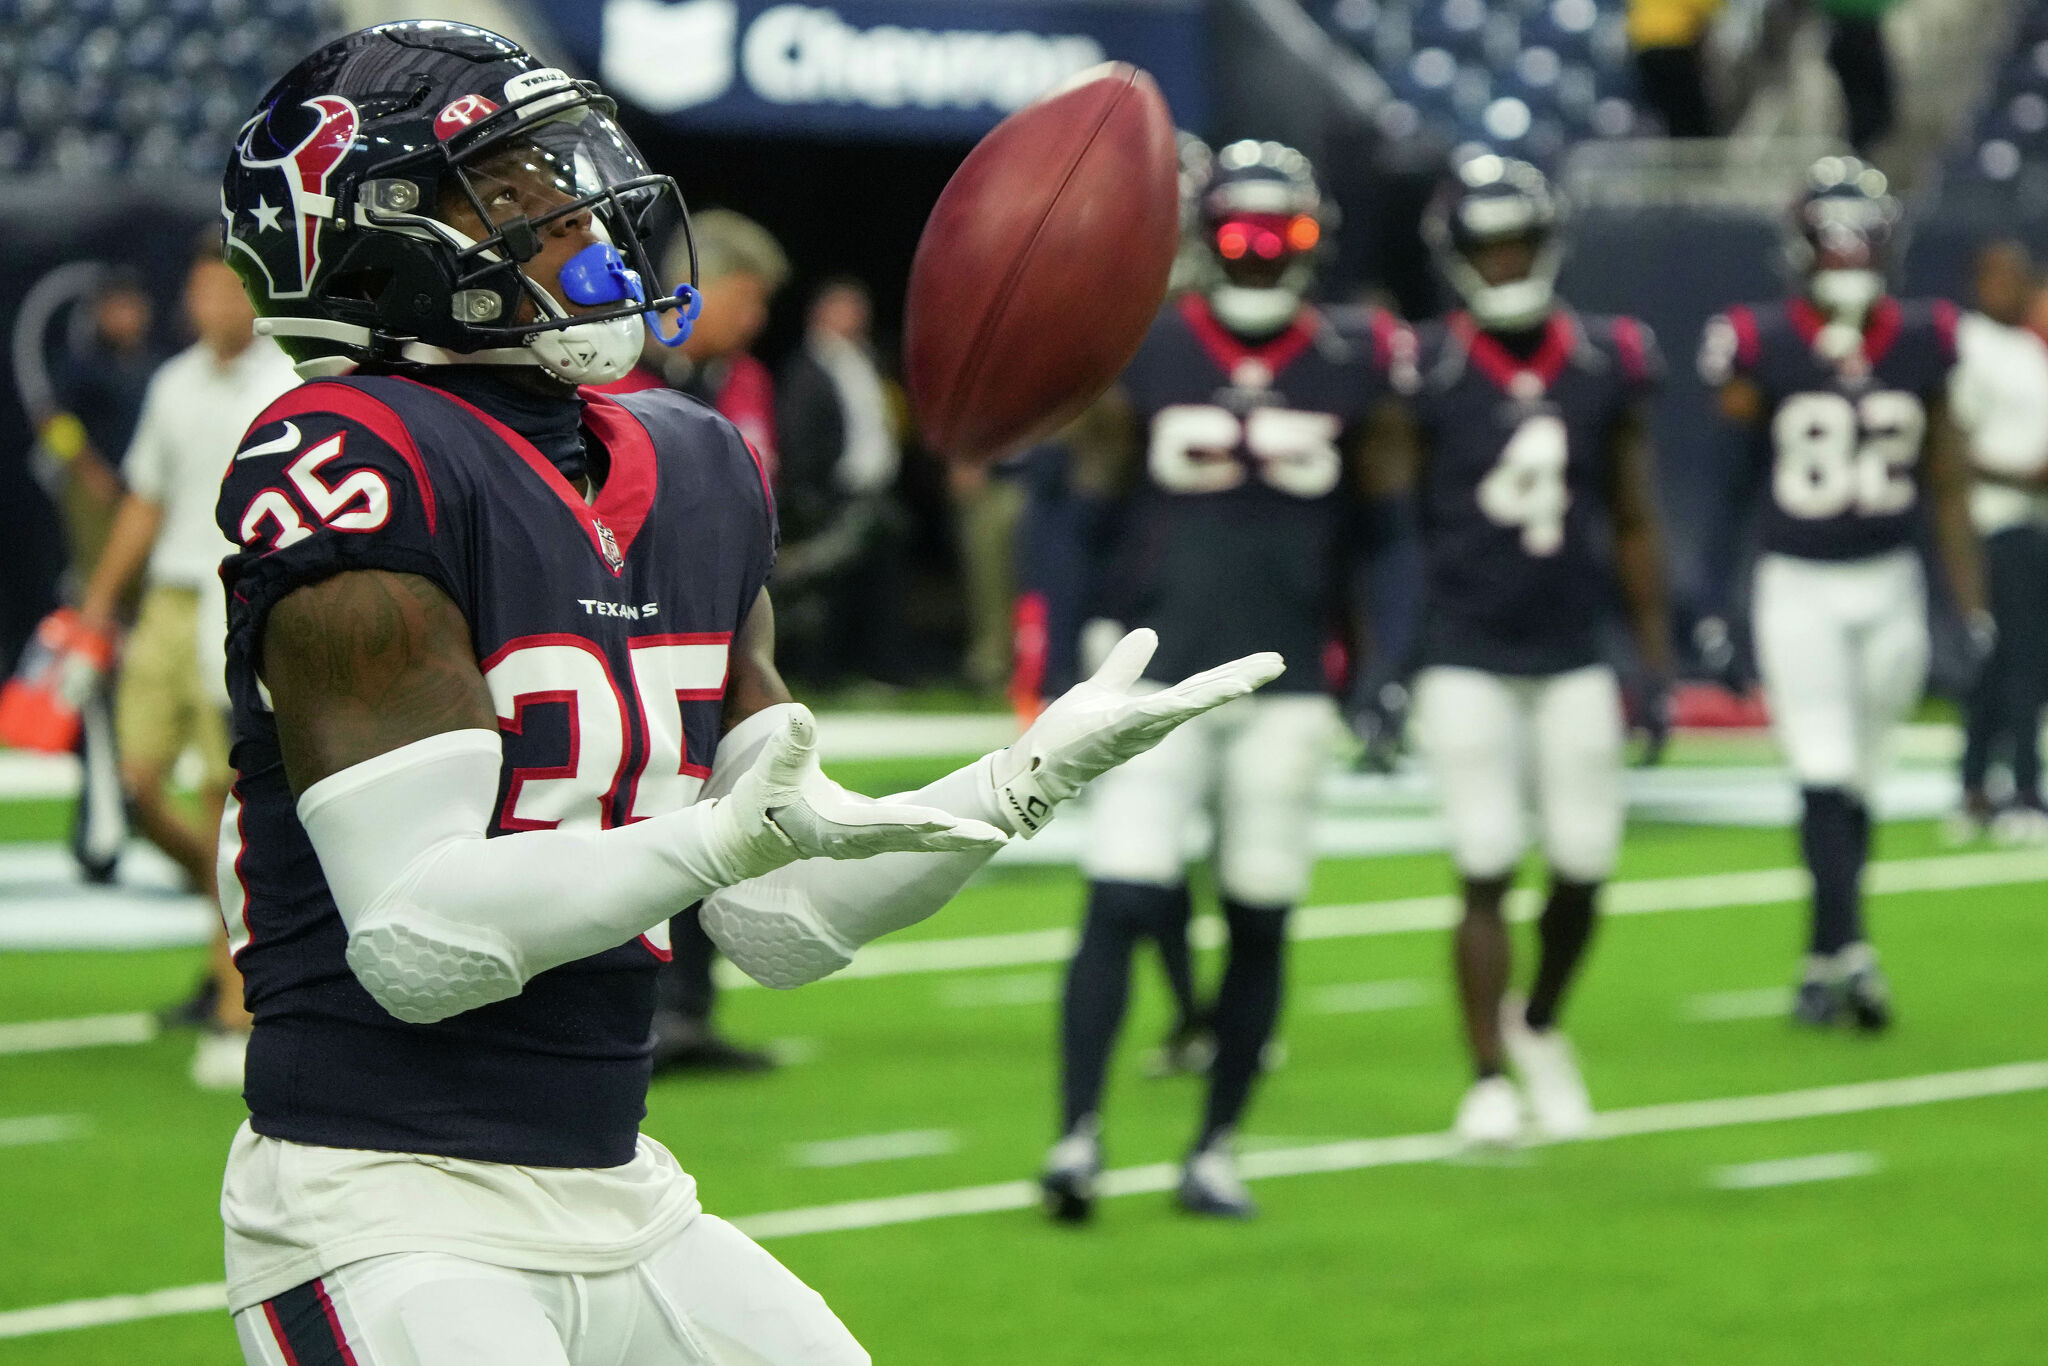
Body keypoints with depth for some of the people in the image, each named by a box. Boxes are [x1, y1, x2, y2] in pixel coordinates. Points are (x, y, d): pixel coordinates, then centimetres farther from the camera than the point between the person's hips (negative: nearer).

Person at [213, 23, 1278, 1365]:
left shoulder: (699, 475, 11)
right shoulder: (352, 472, -14)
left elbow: (785, 924, 14)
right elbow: (417, 939, -19)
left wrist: (1028, 779, 5)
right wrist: (726, 838, -29)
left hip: (621, 1200, 8)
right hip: (389, 1220, -8)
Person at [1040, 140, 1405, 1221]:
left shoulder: (1351, 370, 5)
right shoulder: (1139, 356, -2)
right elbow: (1081, 504, -2)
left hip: (1286, 688, 2)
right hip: (1157, 678, -2)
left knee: (1259, 922, 4)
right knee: (1119, 905, -11)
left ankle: (1215, 1149, 13)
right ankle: (1077, 1132, -7)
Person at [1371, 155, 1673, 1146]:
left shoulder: (1608, 365, 3)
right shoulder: (1423, 374, -6)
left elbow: (1634, 524, 11)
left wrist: (1656, 659, 9)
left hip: (1573, 661, 3)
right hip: (1466, 663, -3)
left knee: (1583, 867, 3)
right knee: (1486, 874, -5)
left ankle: (1538, 1027, 30)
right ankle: (1488, 1081, 5)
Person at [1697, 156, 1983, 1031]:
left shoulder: (1920, 345, 2)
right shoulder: (1763, 349, -8)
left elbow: (1946, 483, 8)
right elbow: (1725, 481, 0)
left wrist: (1972, 604, 5)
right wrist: (1714, 605, -1)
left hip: (1890, 585, 3)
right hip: (1797, 588, -3)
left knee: (1855, 784, 9)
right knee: (1824, 778, -12)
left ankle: (1824, 960, 19)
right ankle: (1850, 951, -18)